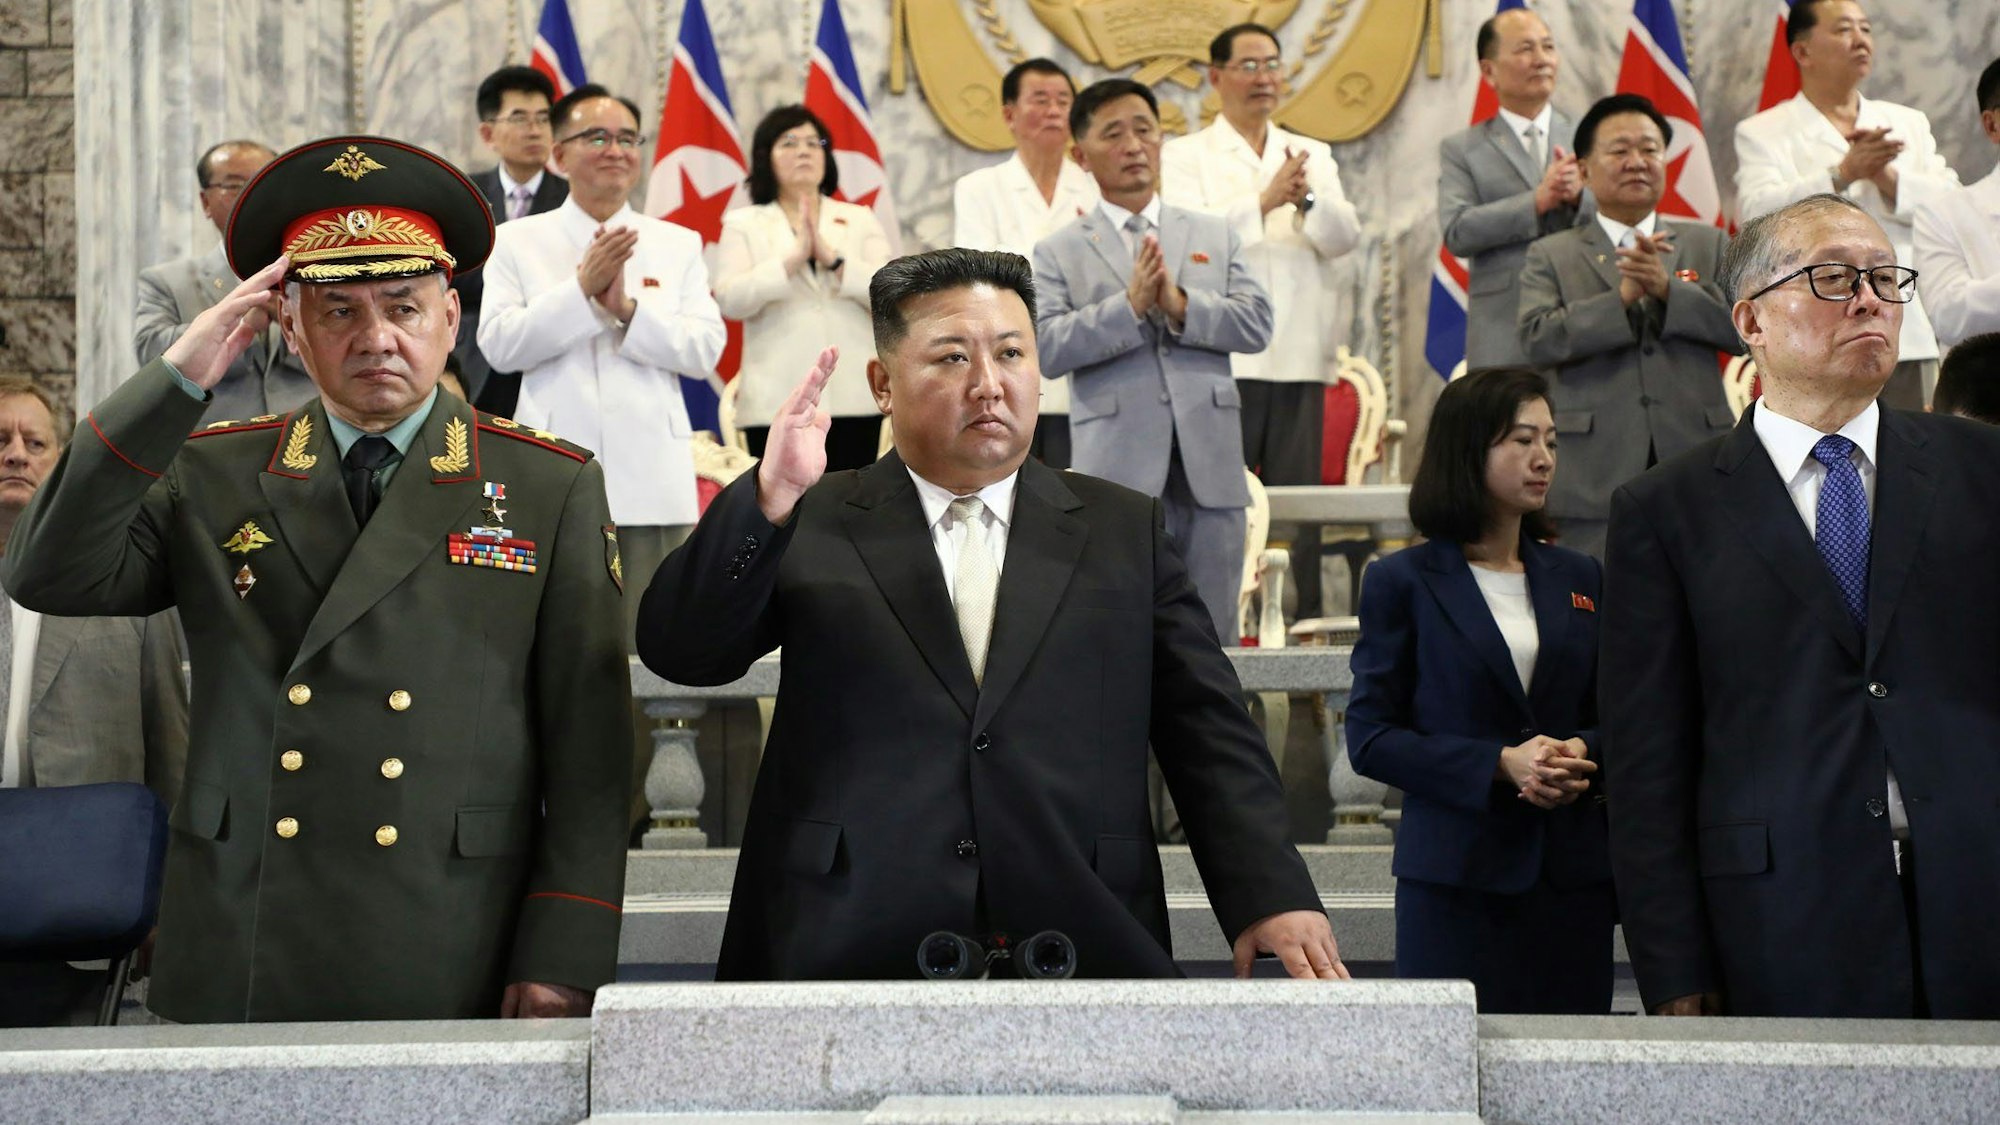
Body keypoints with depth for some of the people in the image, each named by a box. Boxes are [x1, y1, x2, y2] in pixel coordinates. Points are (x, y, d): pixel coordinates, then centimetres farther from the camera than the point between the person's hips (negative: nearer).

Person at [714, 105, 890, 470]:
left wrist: (832, 258, -12)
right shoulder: (744, 224, 11)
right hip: (777, 402, -2)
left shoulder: (860, 220, 16)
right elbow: (729, 299, -5)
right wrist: (794, 258, -15)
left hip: (853, 399, 2)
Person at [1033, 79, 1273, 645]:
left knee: (1213, 631, 7)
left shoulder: (1215, 236, 15)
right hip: (1118, 465, -3)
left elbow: (1256, 326, 3)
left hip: (1209, 462, 3)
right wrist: (1130, 305, -17)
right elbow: (1047, 348, -7)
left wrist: (1180, 305, -13)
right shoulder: (1060, 252, 6)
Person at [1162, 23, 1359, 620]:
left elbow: (1345, 236, 5)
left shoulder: (1313, 157, 18)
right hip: (1221, 353, -3)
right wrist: (1264, 200, -21)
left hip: (1299, 355, 3)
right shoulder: (1186, 156, 8)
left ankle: (1302, 623, 7)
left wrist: (1307, 201, -16)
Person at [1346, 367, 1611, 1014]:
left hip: (1573, 871, 4)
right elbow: (1370, 737, -3)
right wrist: (1500, 764, -14)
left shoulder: (1578, 579, 15)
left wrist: (1580, 754, -7)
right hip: (1455, 870, -4)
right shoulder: (1403, 582, 2)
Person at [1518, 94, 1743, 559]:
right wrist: (1623, 297, -16)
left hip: (1696, 475, 2)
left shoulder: (1708, 244, 16)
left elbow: (1745, 328, 3)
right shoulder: (1551, 256, 10)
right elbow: (1538, 340, -6)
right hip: (1597, 481, -2)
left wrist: (1669, 288, -10)